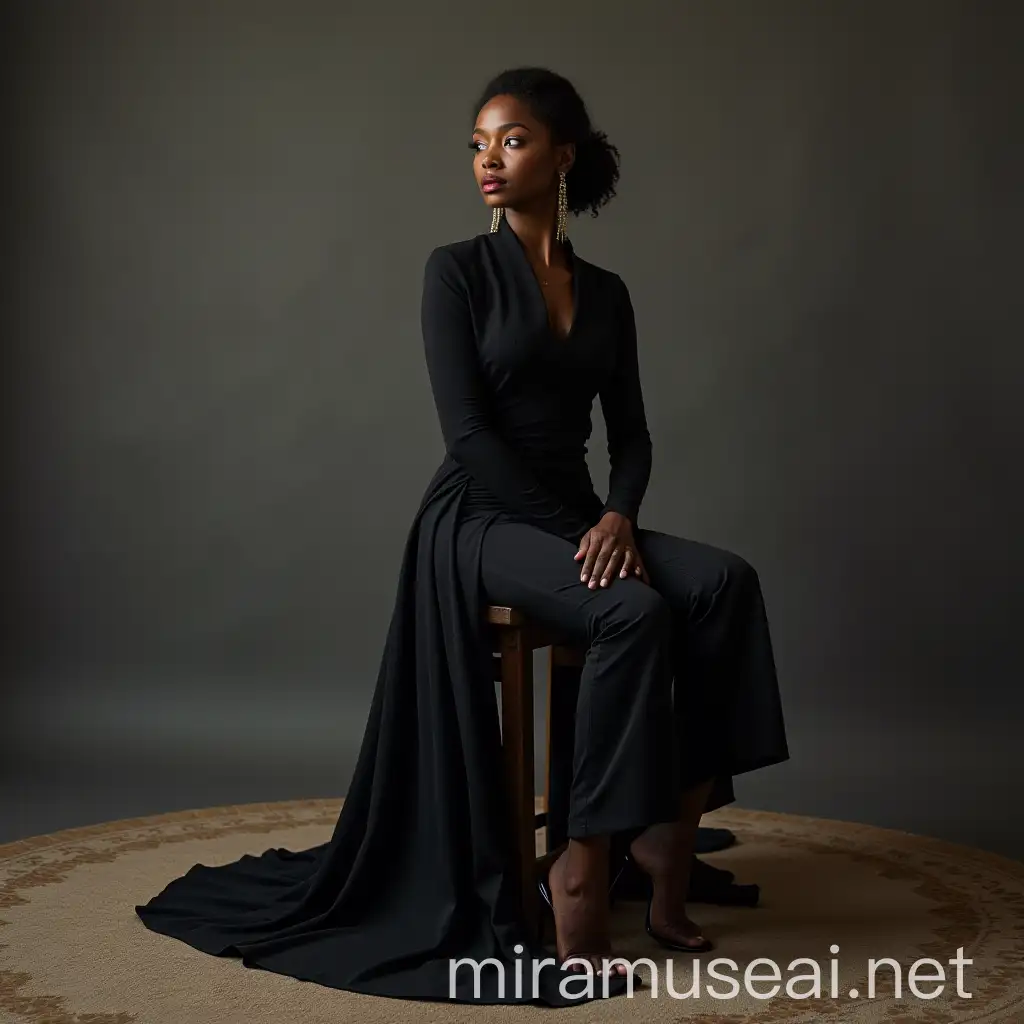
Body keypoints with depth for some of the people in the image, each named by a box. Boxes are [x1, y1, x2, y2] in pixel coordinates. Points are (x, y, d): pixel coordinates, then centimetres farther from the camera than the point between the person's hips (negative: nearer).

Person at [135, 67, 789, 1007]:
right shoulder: (458, 270, -3)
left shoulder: (606, 292, 12)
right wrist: (572, 534, -16)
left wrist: (617, 516, -13)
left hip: (574, 517, 5)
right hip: (479, 523, -5)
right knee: (635, 612, -32)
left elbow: (630, 433, 9)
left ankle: (675, 818, -17)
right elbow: (467, 431, -12)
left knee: (726, 582, -22)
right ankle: (585, 862, -21)